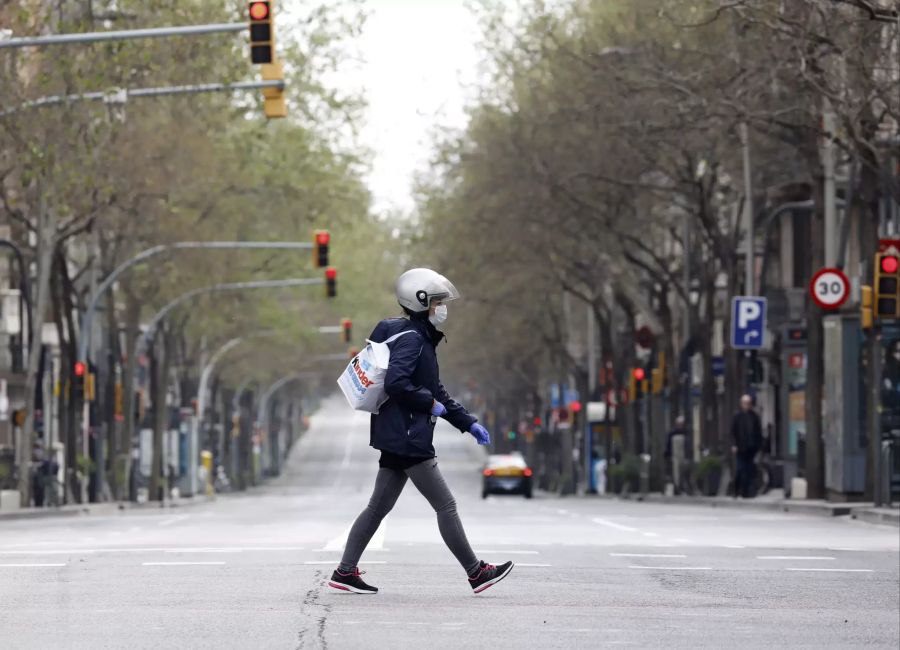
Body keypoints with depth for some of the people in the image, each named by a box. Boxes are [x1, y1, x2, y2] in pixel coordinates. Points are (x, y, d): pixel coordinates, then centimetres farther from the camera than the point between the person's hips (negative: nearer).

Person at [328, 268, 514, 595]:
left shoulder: (423, 340, 19)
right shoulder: (410, 338, -14)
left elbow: (436, 392, 25)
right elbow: (395, 382, -27)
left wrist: (468, 423, 22)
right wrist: (430, 403, -15)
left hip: (396, 439, 10)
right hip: (408, 438, -10)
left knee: (379, 506, 11)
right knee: (445, 505, -4)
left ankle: (345, 572, 13)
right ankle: (476, 573, 2)